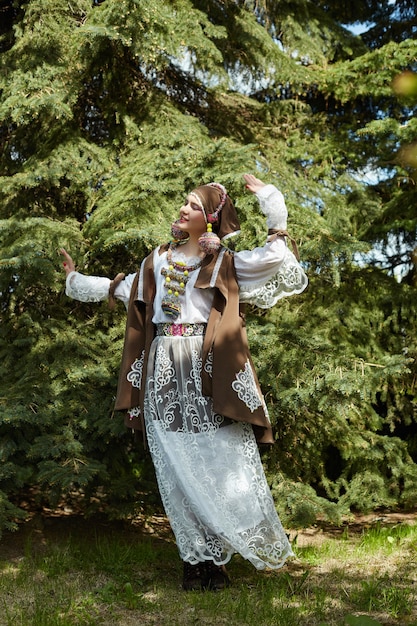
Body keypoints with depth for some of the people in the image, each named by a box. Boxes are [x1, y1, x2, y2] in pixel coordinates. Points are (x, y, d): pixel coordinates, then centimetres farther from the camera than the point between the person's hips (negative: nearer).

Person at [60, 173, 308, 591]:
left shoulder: (224, 263, 5)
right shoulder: (158, 261, 17)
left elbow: (275, 257, -6)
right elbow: (121, 288, 31)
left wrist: (267, 197, -4)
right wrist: (76, 279, 37)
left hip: (207, 371, -3)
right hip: (164, 372, 4)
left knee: (219, 460, -6)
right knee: (177, 468, 1)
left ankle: (218, 558, 4)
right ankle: (197, 558, 7)